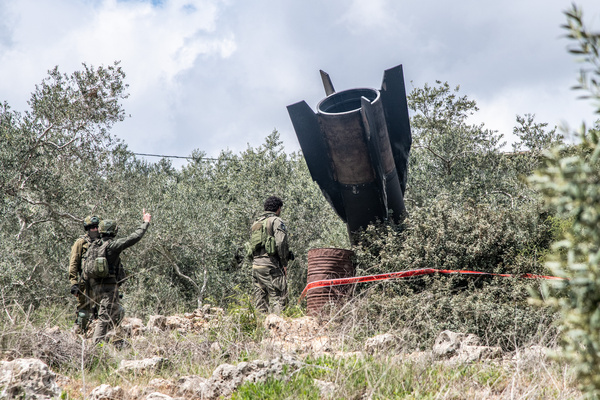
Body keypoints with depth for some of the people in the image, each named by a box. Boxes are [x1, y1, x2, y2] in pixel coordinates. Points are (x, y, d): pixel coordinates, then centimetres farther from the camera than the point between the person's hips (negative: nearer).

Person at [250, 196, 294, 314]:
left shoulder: (256, 223, 21)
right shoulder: (276, 221, -4)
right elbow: (281, 243, -15)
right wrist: (284, 264, -9)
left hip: (255, 265, 7)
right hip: (270, 265, -7)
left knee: (260, 302, 9)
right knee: (278, 299, -8)